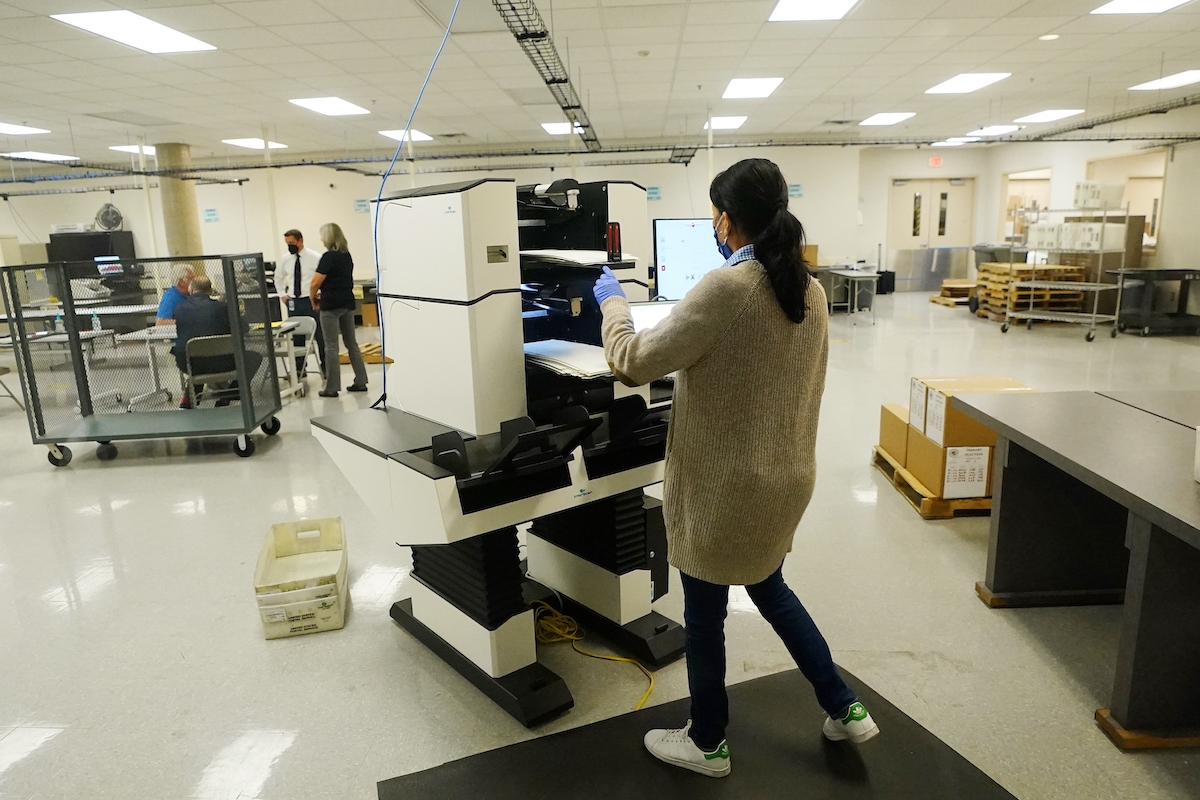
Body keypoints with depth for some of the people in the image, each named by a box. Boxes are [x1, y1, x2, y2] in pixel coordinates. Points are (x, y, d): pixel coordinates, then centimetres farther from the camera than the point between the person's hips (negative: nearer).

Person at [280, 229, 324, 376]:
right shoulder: (286, 259, 7)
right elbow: (278, 277, 24)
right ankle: (299, 368, 17)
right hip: (293, 302, 5)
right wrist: (282, 294, 14)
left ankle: (326, 368, 9)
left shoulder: (314, 258, -8)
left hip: (310, 301, -5)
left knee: (319, 336, 1)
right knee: (296, 337, 9)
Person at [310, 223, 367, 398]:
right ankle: (360, 382, 13)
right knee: (351, 343, 11)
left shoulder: (329, 256, -13)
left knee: (331, 346, -3)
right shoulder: (347, 255, 11)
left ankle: (332, 387, 1)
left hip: (331, 305, -8)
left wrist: (312, 297, 2)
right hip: (347, 302, 8)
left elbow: (316, 282, -16)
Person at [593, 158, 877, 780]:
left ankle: (707, 744, 34)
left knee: (704, 615, 13)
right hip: (784, 474, 8)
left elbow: (633, 363, -17)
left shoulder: (725, 288, -24)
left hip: (725, 484, -8)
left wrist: (612, 301, -2)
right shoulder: (809, 291, 1)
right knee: (768, 587, 29)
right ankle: (845, 710, 39)